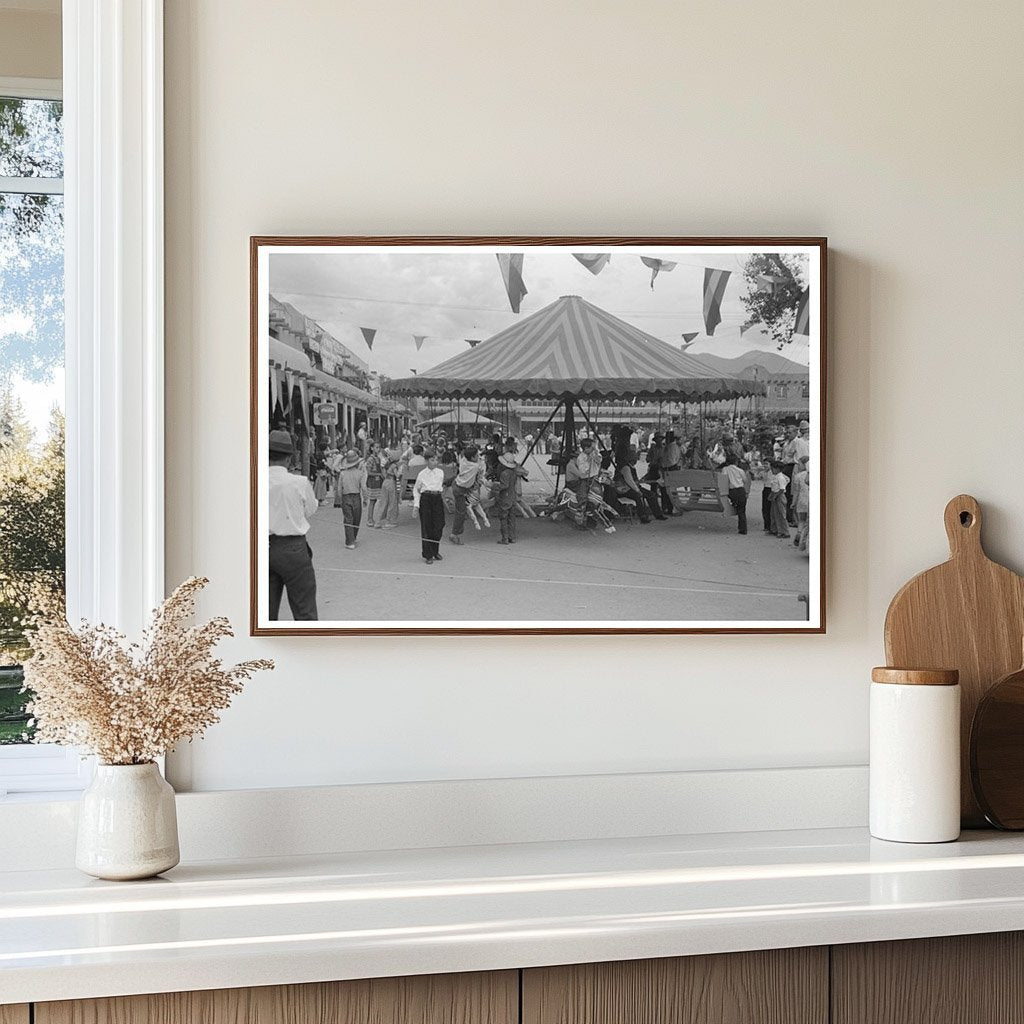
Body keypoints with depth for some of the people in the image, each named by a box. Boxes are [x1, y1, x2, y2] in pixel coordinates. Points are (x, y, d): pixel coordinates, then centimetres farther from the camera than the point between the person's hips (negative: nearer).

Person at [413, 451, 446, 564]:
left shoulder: (440, 472, 7)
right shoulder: (422, 474, 0)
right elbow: (416, 489, 8)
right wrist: (416, 504, 0)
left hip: (437, 499, 3)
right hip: (425, 499, -3)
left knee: (438, 527, 1)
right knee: (426, 528, -2)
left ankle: (435, 552, 22)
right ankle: (428, 555, 5)